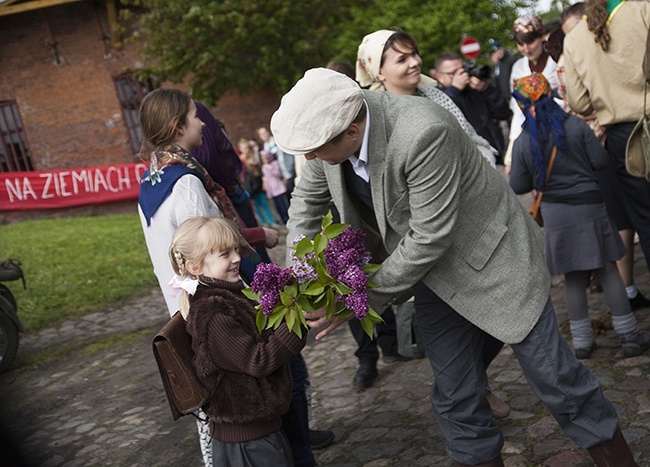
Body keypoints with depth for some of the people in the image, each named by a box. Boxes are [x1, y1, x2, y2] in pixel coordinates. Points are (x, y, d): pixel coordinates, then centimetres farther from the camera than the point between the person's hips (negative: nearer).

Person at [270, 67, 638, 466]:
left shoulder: (422, 133, -35)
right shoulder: (332, 124, -13)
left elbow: (429, 238, -29)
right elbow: (308, 199, 6)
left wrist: (363, 300, -22)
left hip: (493, 256, -6)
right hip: (436, 275, 7)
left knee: (555, 377, 3)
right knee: (456, 400, 12)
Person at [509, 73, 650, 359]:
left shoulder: (522, 143, -6)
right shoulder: (576, 126, -9)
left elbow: (518, 186, -2)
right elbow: (601, 161, -7)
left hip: (555, 214, 1)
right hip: (589, 207, -1)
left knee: (573, 278, 10)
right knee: (608, 270, 6)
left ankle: (582, 341, 15)